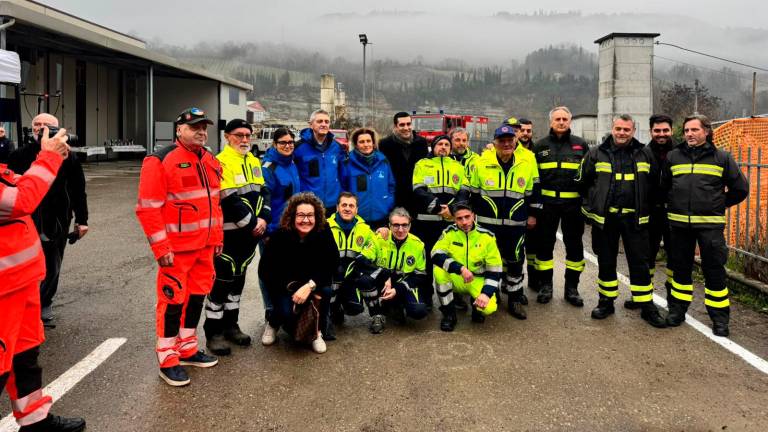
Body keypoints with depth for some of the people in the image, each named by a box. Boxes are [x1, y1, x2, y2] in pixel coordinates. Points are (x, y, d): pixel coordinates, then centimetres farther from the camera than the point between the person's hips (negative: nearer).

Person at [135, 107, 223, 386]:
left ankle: (188, 349, 31)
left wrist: (217, 238, 16)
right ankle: (168, 361, 13)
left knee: (197, 297, 15)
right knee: (173, 301, 0)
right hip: (177, 249, -7)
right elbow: (148, 208, -16)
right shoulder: (160, 161, -12)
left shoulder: (210, 161, 12)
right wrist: (161, 248, -19)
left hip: (204, 247, 8)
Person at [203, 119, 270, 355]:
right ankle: (213, 332, 10)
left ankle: (230, 325, 29)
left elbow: (263, 191, 10)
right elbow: (230, 200, -21)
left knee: (238, 278, 16)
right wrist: (252, 223, -15)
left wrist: (263, 218, -6)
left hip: (251, 233, 8)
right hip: (228, 234, -8)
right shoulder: (221, 162, -14)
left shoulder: (254, 162, 13)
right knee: (222, 281, -2)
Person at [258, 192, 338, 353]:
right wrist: (293, 287, -23)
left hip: (313, 282, 2)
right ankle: (273, 323, 11)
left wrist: (310, 286, -34)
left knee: (326, 290, -30)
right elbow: (264, 271, -15)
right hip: (284, 286, -1)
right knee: (287, 312, -28)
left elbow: (331, 265, -20)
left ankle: (317, 333, -5)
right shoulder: (279, 236, -20)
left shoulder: (323, 233, -18)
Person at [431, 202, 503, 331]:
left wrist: (486, 292, -21)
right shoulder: (450, 232, -10)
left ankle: (476, 304, 12)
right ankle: (449, 314, -12)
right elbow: (436, 255, -23)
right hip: (456, 279, 1)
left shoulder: (487, 236, -10)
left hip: (478, 280, -1)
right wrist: (461, 268, -34)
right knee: (439, 270, -31)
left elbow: (494, 269, -8)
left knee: (489, 308, -29)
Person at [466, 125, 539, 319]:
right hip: (488, 221, 0)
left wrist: (532, 214, 9)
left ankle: (515, 298, 22)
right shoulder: (482, 162, -4)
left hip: (516, 222, 1)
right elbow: (473, 192, 6)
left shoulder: (528, 160, -2)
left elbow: (533, 190, 8)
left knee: (515, 260, 8)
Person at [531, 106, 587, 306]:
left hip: (573, 202, 0)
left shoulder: (580, 144, 6)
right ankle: (545, 285, 18)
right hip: (547, 202, 0)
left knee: (574, 245, 6)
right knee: (545, 243, 5)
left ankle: (571, 287, 18)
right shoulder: (541, 145, 7)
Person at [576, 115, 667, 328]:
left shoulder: (645, 154, 5)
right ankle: (606, 302, 23)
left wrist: (647, 209, 10)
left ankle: (647, 307, 13)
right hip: (604, 218, 0)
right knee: (606, 262, 10)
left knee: (640, 262, 3)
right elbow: (583, 182, 9)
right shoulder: (596, 154, 1)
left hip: (634, 219, 0)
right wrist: (591, 207, 7)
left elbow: (655, 184, 14)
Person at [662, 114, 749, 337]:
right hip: (679, 222, 2)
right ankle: (677, 310, 24)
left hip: (710, 223, -2)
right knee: (680, 268, 11)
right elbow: (663, 186, 19)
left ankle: (719, 318, 13)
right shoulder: (673, 156, 7)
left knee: (714, 270, 2)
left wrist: (721, 204, 10)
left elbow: (740, 188, 9)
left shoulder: (722, 157, 2)